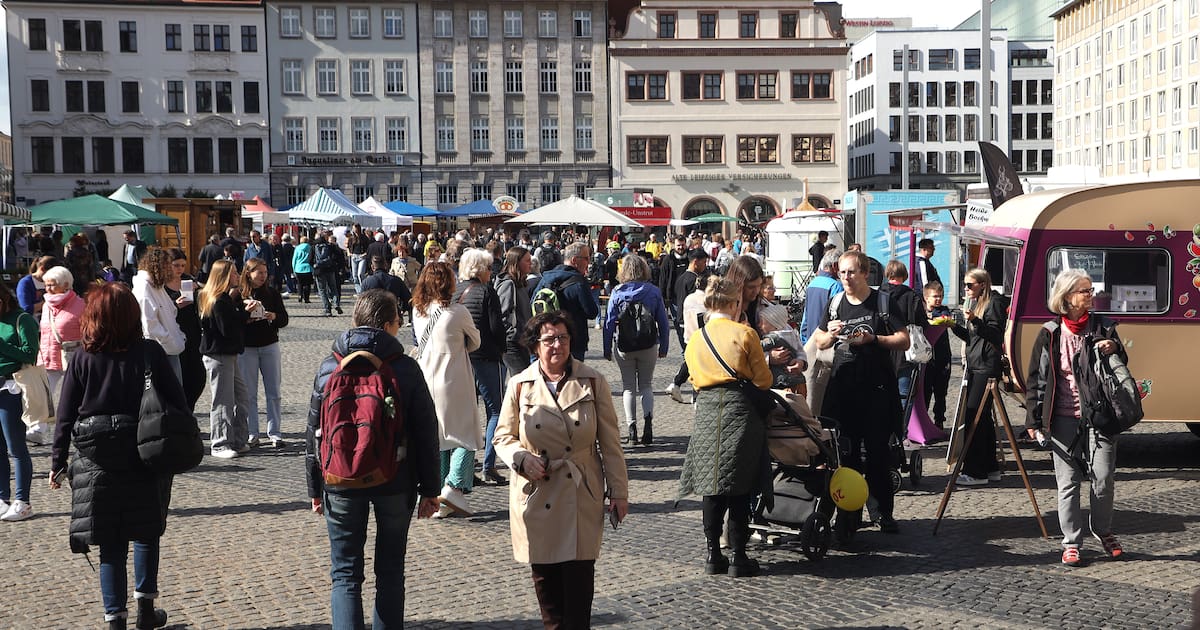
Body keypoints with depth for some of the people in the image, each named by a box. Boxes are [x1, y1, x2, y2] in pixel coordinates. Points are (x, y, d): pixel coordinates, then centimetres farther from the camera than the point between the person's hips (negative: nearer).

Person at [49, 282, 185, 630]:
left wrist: (57, 461, 7)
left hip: (97, 458, 1)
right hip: (145, 456, 0)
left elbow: (66, 415, 0)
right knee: (147, 532, 17)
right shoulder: (150, 352, -5)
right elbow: (176, 400, -3)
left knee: (111, 543, 8)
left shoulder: (83, 360, -3)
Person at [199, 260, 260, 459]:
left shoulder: (226, 299, 14)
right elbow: (227, 329, -22)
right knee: (223, 401, -4)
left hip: (228, 355, 10)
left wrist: (244, 308, 2)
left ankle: (237, 441, 20)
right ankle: (220, 445, 4)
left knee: (242, 398, 13)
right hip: (218, 356, -10)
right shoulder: (218, 302, -18)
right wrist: (245, 312, -17)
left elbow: (235, 322, 14)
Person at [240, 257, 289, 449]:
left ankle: (275, 434, 8)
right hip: (246, 348, -2)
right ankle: (251, 435, 12)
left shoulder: (272, 293, 4)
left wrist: (274, 317, -16)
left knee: (273, 392, 2)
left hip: (270, 346, 2)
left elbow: (284, 319, 4)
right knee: (249, 394, 4)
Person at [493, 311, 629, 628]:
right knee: (544, 577, 9)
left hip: (583, 496, -1)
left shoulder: (592, 382, 0)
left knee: (579, 575, -3)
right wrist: (522, 458, -11)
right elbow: (503, 437, 9)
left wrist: (618, 491, 2)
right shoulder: (520, 385, 0)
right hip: (536, 496, 1)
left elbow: (610, 443, 3)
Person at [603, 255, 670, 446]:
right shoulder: (654, 291, -3)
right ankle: (648, 419, -11)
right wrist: (664, 347, 9)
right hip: (648, 346, 1)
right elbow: (663, 321, 0)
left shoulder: (617, 293, -5)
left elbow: (609, 322, -5)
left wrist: (607, 349, 3)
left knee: (628, 387, 12)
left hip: (624, 347, 0)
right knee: (646, 385, 13)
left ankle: (631, 428, 5)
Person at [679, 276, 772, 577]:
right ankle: (739, 557, 5)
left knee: (712, 485, 10)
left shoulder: (695, 339, 10)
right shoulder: (745, 333, -3)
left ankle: (713, 554, 13)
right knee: (739, 488, 1)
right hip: (739, 411, -4)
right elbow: (763, 380, 0)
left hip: (706, 413, 4)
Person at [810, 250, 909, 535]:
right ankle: (849, 511, 12)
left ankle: (884, 512, 8)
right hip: (842, 387, 3)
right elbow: (819, 343, 18)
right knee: (846, 453, 4)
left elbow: (904, 341, -2)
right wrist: (830, 334, -5)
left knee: (878, 452, 0)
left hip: (877, 388, -3)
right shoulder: (835, 304, 12)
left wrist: (873, 339, -16)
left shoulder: (883, 302, 1)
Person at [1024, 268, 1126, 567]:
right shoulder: (1050, 334, 2)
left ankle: (1104, 533, 21)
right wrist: (1033, 420, 1)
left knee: (1103, 478, -2)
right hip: (1064, 419, -1)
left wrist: (1115, 349, -12)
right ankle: (1071, 543, 13)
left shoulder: (1104, 327, 6)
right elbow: (1037, 379, 4)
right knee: (1068, 483, 3)